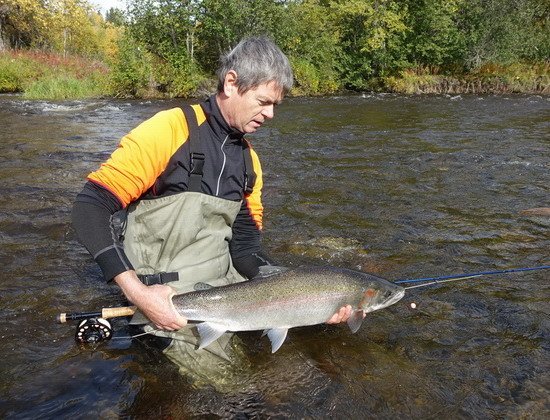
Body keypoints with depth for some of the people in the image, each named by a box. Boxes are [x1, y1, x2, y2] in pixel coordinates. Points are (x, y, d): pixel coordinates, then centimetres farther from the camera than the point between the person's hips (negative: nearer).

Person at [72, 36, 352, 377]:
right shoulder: (170, 130, -15)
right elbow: (91, 207, -18)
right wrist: (138, 292, -27)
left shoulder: (250, 161, 8)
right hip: (171, 307, -6)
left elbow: (245, 248, 6)